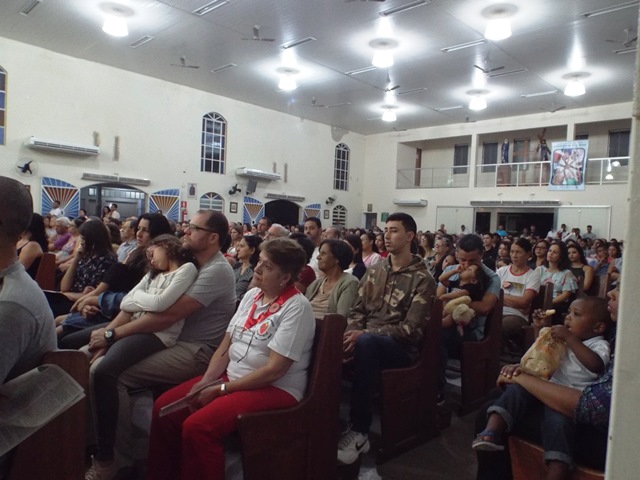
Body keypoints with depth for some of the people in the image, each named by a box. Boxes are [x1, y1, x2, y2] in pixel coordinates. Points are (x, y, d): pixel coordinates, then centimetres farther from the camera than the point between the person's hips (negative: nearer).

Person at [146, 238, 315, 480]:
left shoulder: (297, 307, -17)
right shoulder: (251, 295, 6)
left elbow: (274, 370, -21)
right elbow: (225, 345, 8)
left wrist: (221, 389, -17)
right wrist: (205, 381, -8)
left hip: (274, 388, -8)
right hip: (231, 377, 8)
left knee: (197, 426, -25)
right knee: (164, 407, -1)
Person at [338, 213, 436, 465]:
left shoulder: (422, 279, -4)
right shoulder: (374, 270, 14)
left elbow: (411, 330, -13)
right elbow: (358, 310, 11)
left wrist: (364, 335, -24)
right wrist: (351, 333, -13)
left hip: (401, 348, -4)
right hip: (367, 340, 5)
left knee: (366, 343, -38)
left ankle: (359, 431, -26)